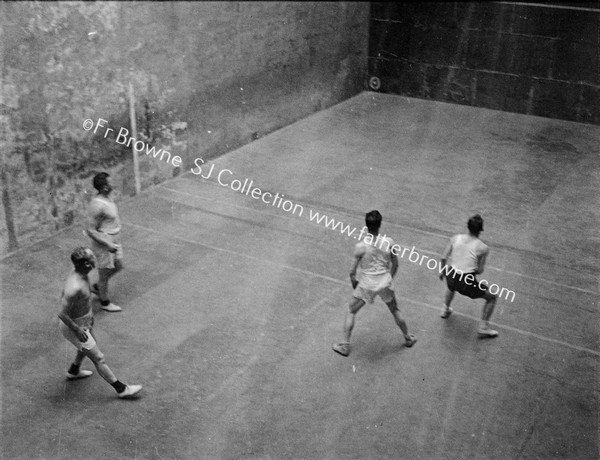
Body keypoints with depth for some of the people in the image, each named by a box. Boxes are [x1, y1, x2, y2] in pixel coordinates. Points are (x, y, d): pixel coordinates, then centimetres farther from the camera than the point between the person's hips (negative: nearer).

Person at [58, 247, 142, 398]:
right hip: (73, 327, -9)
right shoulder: (75, 287, -40)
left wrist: (88, 311, 16)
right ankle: (121, 389, 17)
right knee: (98, 358, 3)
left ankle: (73, 371, 56)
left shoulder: (78, 273, -10)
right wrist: (77, 330, -21)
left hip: (82, 319, 9)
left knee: (91, 345, 33)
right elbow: (62, 314, -33)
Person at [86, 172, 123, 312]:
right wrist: (108, 245, -24)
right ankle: (105, 303, 31)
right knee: (105, 272, 10)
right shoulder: (97, 205, -29)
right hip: (104, 243, -9)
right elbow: (90, 231, -25)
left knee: (118, 266, 24)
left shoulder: (106, 197, -1)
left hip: (113, 240, 9)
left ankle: (97, 287, 43)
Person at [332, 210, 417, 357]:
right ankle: (408, 338, 42)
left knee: (351, 312, 16)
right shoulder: (389, 242, -11)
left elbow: (353, 271, -12)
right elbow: (395, 265, 2)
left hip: (367, 284, -3)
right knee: (395, 310, 26)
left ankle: (345, 346, 18)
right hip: (385, 282, 3)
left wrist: (354, 283, 9)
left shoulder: (360, 247, -20)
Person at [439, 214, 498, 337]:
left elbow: (444, 258, 4)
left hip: (451, 276, 5)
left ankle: (446, 311, 57)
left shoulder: (455, 238, 0)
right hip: (467, 283, -5)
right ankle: (483, 328, 18)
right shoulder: (483, 248, -9)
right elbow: (480, 270, -5)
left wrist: (443, 271, 21)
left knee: (451, 286, 43)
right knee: (492, 297, 17)